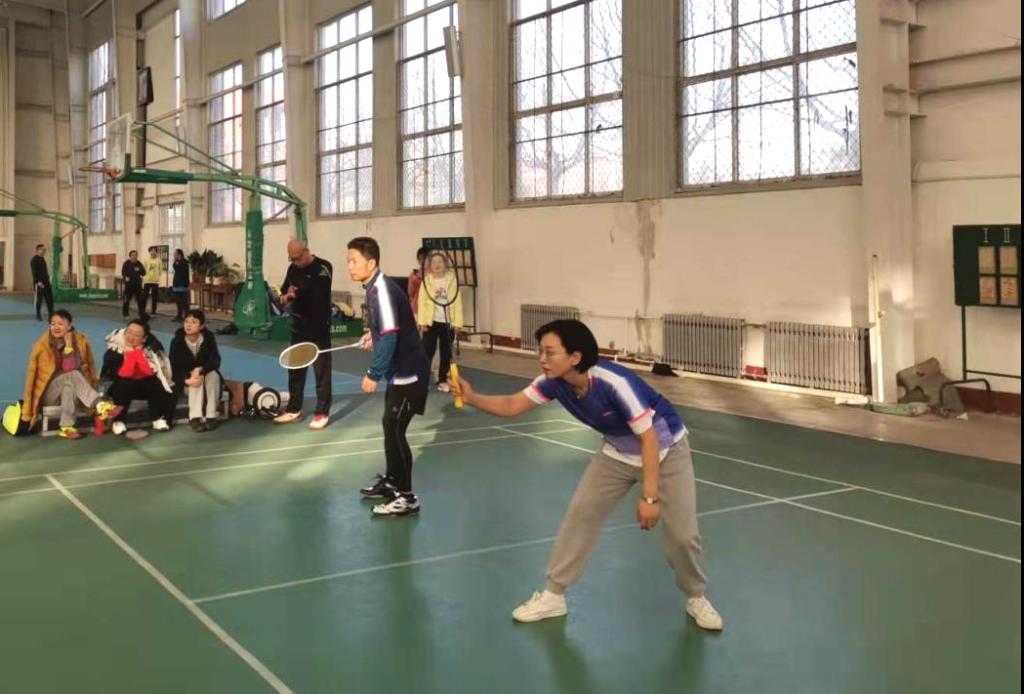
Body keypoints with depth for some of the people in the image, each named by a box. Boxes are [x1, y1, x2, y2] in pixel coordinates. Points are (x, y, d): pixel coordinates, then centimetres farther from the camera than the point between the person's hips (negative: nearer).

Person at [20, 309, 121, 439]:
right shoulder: (42, 345, -9)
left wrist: (69, 345, -22)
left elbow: (70, 368, -16)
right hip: (47, 393, -2)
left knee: (70, 385, -36)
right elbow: (32, 373, -8)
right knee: (73, 376, -32)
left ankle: (67, 427, -38)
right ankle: (100, 406, -48)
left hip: (69, 389, 2)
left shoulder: (80, 340, -6)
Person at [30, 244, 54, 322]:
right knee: (39, 299, -1)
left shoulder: (42, 259, 16)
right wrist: (38, 282, -24)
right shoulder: (34, 260, -11)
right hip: (39, 283, -8)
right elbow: (34, 272, -17)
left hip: (46, 282, 8)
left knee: (49, 298, 7)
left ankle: (51, 315, 12)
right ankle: (38, 316, 8)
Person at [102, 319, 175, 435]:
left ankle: (158, 418, -7)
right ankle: (118, 421, -14)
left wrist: (138, 351, -31)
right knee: (124, 384, -32)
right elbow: (123, 374, -28)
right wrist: (129, 353, -35)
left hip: (145, 383, 1)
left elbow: (151, 372, -27)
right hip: (121, 385, -1)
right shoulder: (115, 346, -22)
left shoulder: (151, 345, -20)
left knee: (156, 384, -27)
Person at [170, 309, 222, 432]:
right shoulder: (177, 341, -16)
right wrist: (187, 379, -36)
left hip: (206, 373, 1)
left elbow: (215, 361, -23)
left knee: (213, 374, -32)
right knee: (197, 379, -33)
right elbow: (174, 367, -18)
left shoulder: (209, 338, -15)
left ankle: (211, 416, -30)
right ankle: (195, 417, -39)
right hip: (186, 380, -1)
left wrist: (200, 369, -40)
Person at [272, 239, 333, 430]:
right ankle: (294, 410, 26)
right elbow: (283, 300, 10)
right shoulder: (293, 269, 6)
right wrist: (287, 296, -9)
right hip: (299, 327, 6)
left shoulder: (323, 267, -12)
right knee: (295, 369, 14)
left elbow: (319, 294, -21)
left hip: (319, 328, -6)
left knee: (322, 371, 1)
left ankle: (322, 413, 9)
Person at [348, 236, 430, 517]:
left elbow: (390, 337, -26)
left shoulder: (382, 290, -21)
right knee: (390, 427, 19)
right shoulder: (376, 289, 8)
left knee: (394, 431, -7)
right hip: (400, 371, 10)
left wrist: (373, 374, -23)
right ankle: (391, 481, 34)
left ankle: (406, 497, 1)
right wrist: (373, 337, 16)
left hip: (407, 373, -10)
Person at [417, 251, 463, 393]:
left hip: (448, 322, 1)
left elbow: (457, 302, -3)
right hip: (431, 322, -1)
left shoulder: (452, 280, -1)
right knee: (428, 352, 2)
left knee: (446, 353, 10)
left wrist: (457, 322, -7)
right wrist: (422, 321, -10)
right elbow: (422, 301, -4)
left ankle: (443, 380, 21)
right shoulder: (427, 280, -1)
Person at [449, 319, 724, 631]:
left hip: (664, 449, -5)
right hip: (618, 452, 5)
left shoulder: (615, 383, -37)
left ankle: (696, 598, 22)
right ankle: (553, 595, 10)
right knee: (580, 513, -2)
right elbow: (511, 405, -13)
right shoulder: (555, 381, -19)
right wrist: (472, 398, -31)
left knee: (681, 533, -6)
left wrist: (649, 497, -31)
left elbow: (649, 439, -32)